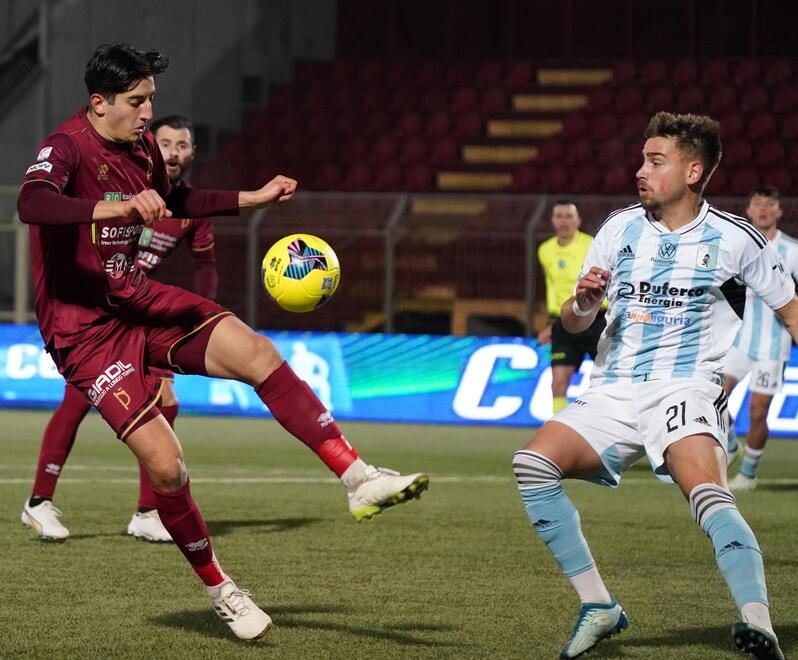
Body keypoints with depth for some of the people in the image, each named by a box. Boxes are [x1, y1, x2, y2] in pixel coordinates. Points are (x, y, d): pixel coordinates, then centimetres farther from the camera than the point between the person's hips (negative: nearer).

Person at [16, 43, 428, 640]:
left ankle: (359, 480, -11)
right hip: (84, 328, -7)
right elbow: (31, 204, -42)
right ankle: (221, 592, 8)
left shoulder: (142, 145, 6)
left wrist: (253, 199, 21)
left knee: (256, 351, -14)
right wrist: (118, 208, -55)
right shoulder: (67, 147, -19)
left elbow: (172, 203, 28)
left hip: (136, 300, 7)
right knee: (165, 465, -14)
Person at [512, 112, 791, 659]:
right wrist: (583, 302, -8)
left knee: (705, 491, -33)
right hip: (614, 392, 5)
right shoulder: (620, 228, 10)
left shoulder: (734, 239, 0)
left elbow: (790, 311, 11)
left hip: (685, 390, -5)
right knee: (532, 463, -18)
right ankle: (599, 607, -9)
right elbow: (573, 324, 15)